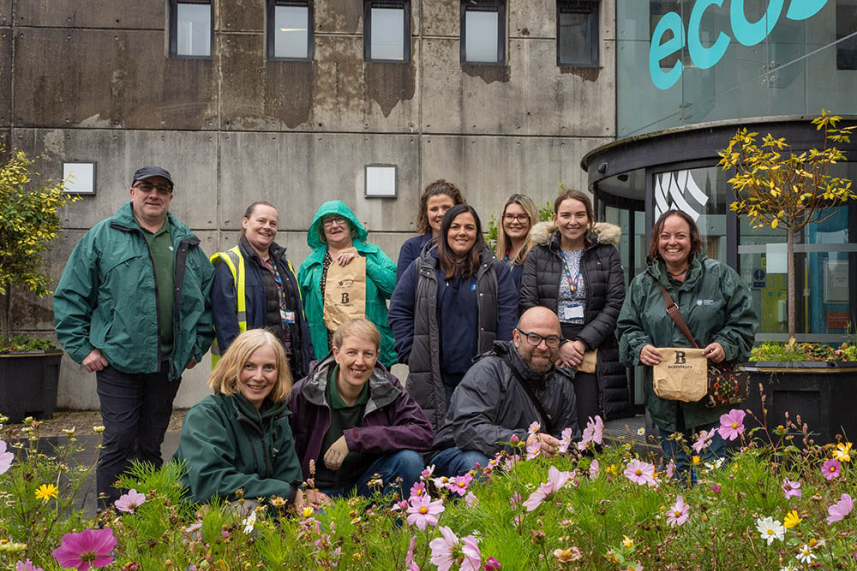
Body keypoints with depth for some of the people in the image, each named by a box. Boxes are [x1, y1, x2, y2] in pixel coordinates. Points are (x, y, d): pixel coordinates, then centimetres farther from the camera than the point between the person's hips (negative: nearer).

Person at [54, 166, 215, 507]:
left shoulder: (187, 244, 12)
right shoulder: (103, 236, 1)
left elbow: (209, 297, 16)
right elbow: (70, 295, 0)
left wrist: (198, 346, 9)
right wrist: (82, 348, -4)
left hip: (168, 364, 4)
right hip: (118, 361, -3)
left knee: (152, 444, 13)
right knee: (119, 442, -2)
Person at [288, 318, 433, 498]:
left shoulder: (387, 388, -7)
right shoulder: (306, 393, -11)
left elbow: (424, 434, -20)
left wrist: (355, 438, -24)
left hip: (366, 485, 4)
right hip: (321, 491, -3)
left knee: (410, 460, -22)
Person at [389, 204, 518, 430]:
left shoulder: (495, 270, 7)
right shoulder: (421, 267, 8)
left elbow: (508, 316, 2)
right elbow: (399, 310, 9)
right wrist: (410, 353, 1)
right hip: (433, 376, 1)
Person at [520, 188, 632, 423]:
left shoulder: (607, 253, 9)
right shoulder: (539, 254, 9)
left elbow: (615, 303, 1)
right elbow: (528, 304, 1)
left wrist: (583, 342, -10)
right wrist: (559, 344, -10)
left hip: (595, 353, 0)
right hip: (548, 356, 0)